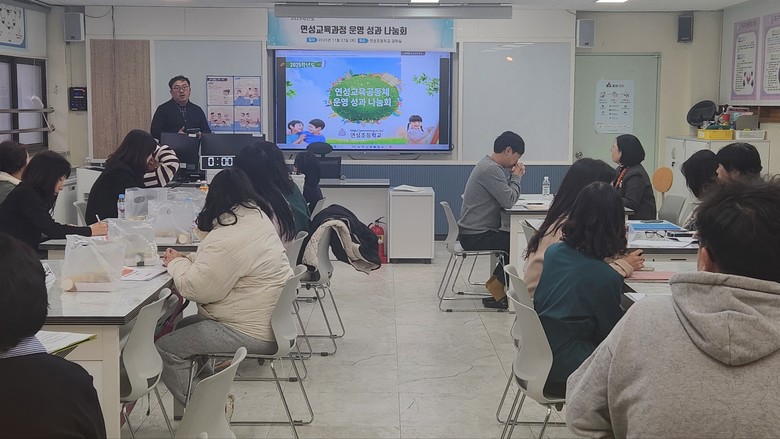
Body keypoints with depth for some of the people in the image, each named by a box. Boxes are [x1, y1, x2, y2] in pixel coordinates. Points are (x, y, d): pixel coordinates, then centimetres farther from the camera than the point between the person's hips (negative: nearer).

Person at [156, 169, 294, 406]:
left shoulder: (230, 239, -24)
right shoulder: (257, 217, 8)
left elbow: (196, 288, -20)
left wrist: (177, 263, -2)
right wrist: (186, 259, 7)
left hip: (252, 332, -11)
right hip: (267, 321, 11)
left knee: (166, 348, -8)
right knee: (184, 326, 21)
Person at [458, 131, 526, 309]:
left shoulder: (488, 165, 15)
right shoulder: (491, 169, -20)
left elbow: (505, 195, 17)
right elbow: (508, 201, -21)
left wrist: (513, 176, 3)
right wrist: (516, 177, -6)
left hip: (473, 233, 11)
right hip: (476, 237, -11)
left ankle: (495, 284, 15)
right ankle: (497, 290, 1)